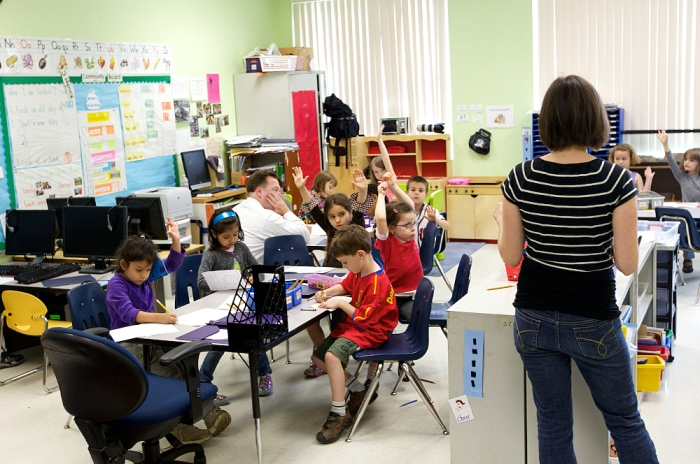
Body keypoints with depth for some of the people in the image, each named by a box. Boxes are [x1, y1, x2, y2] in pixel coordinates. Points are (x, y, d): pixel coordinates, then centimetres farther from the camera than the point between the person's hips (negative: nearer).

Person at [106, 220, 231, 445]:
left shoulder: (145, 274, 9)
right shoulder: (116, 285, -12)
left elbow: (171, 265, 18)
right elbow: (128, 314, -27)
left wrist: (176, 240, 0)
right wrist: (157, 317, -43)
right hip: (128, 344, -6)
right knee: (170, 372, -30)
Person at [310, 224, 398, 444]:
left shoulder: (377, 283, -26)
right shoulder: (358, 272, 2)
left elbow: (363, 318, -26)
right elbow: (346, 285, 23)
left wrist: (341, 304, -17)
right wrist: (327, 292, 4)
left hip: (369, 331, -11)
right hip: (353, 325, 11)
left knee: (332, 355, -32)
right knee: (319, 356, 9)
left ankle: (339, 413, -25)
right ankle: (358, 390, 18)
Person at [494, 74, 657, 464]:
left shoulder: (520, 179, -8)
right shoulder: (617, 180, -14)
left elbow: (511, 256, -3)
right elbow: (628, 264, -12)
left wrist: (501, 221, 16)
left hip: (534, 319, 2)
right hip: (593, 321, -2)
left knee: (553, 424, 15)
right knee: (625, 420, 18)